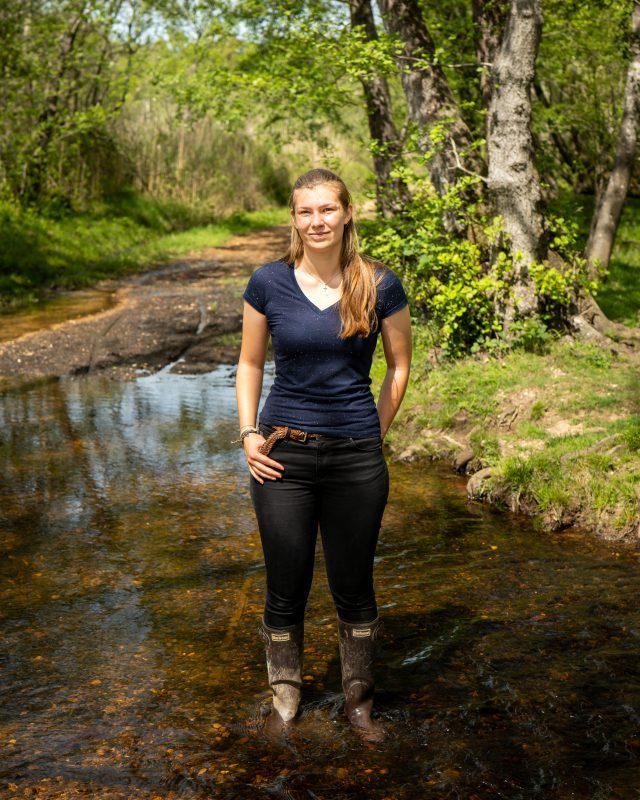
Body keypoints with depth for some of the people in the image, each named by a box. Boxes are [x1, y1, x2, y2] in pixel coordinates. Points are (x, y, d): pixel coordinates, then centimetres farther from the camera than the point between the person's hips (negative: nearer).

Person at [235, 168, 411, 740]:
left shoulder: (380, 286, -4)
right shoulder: (269, 283, -3)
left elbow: (400, 366, 7)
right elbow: (250, 363, 8)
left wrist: (374, 433, 4)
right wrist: (249, 434, -1)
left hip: (357, 460, 0)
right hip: (284, 456, 1)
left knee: (353, 586, 11)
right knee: (286, 588, 10)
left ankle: (360, 700, 30)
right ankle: (285, 699, 30)